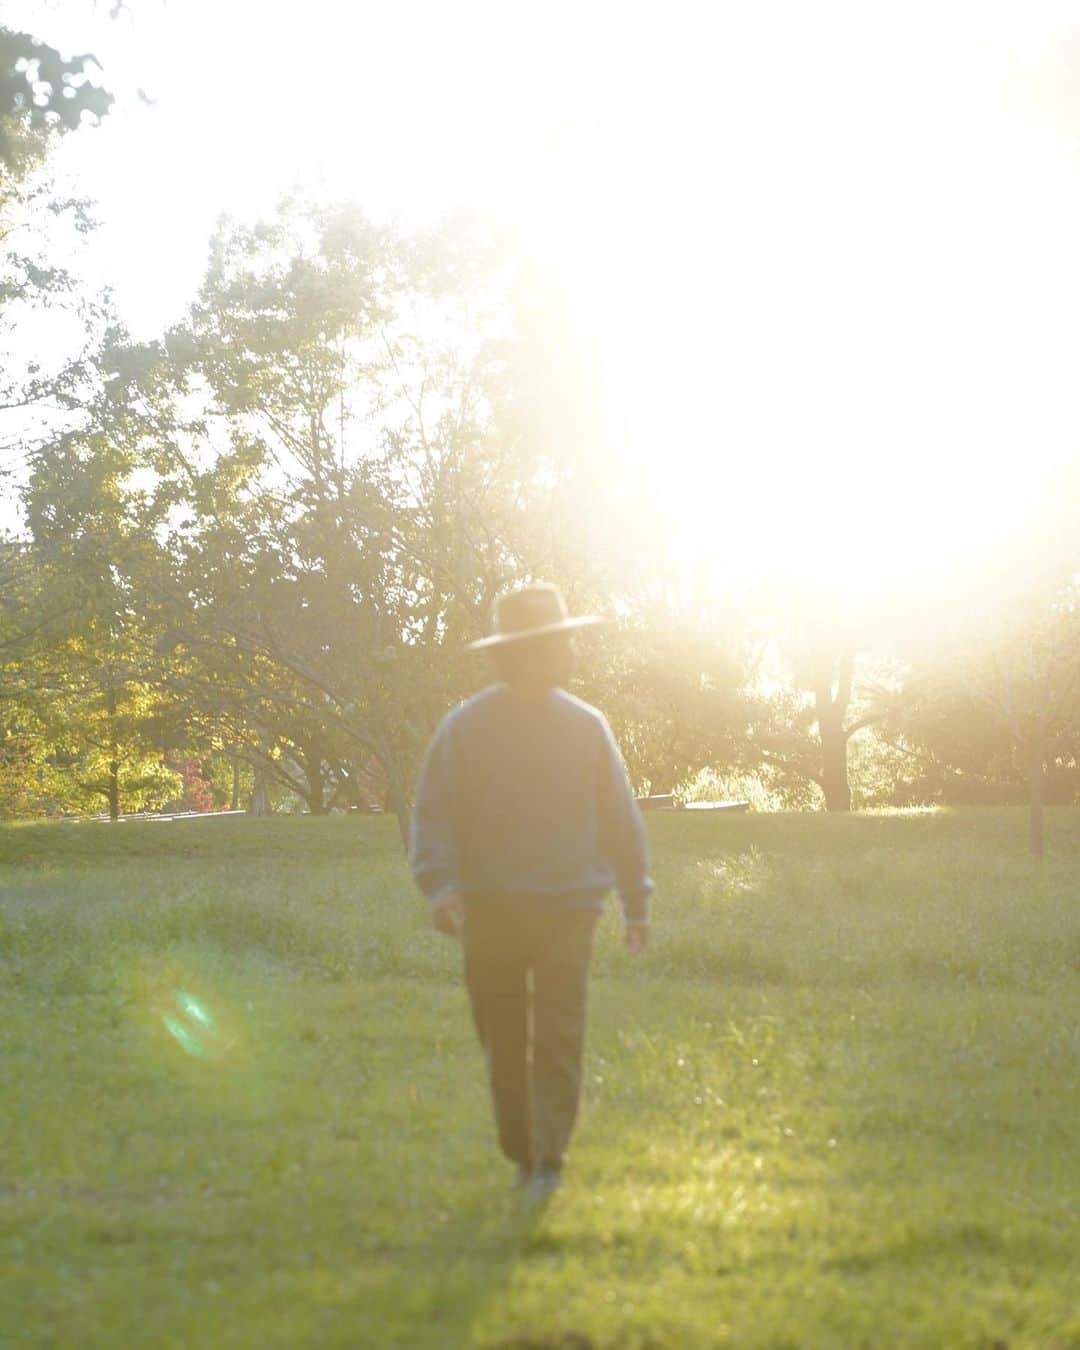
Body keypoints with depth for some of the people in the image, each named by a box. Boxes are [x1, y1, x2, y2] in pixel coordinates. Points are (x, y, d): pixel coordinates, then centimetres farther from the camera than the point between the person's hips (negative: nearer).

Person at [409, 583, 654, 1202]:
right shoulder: (465, 728, 0)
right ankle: (521, 1155, 23)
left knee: (559, 1039, -10)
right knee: (504, 1044, 8)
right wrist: (441, 887, -17)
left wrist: (636, 901, 13)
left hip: (567, 904, 0)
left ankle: (550, 1162, -10)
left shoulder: (586, 726, 5)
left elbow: (620, 818, 12)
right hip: (489, 910, 0)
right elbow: (433, 817, -1)